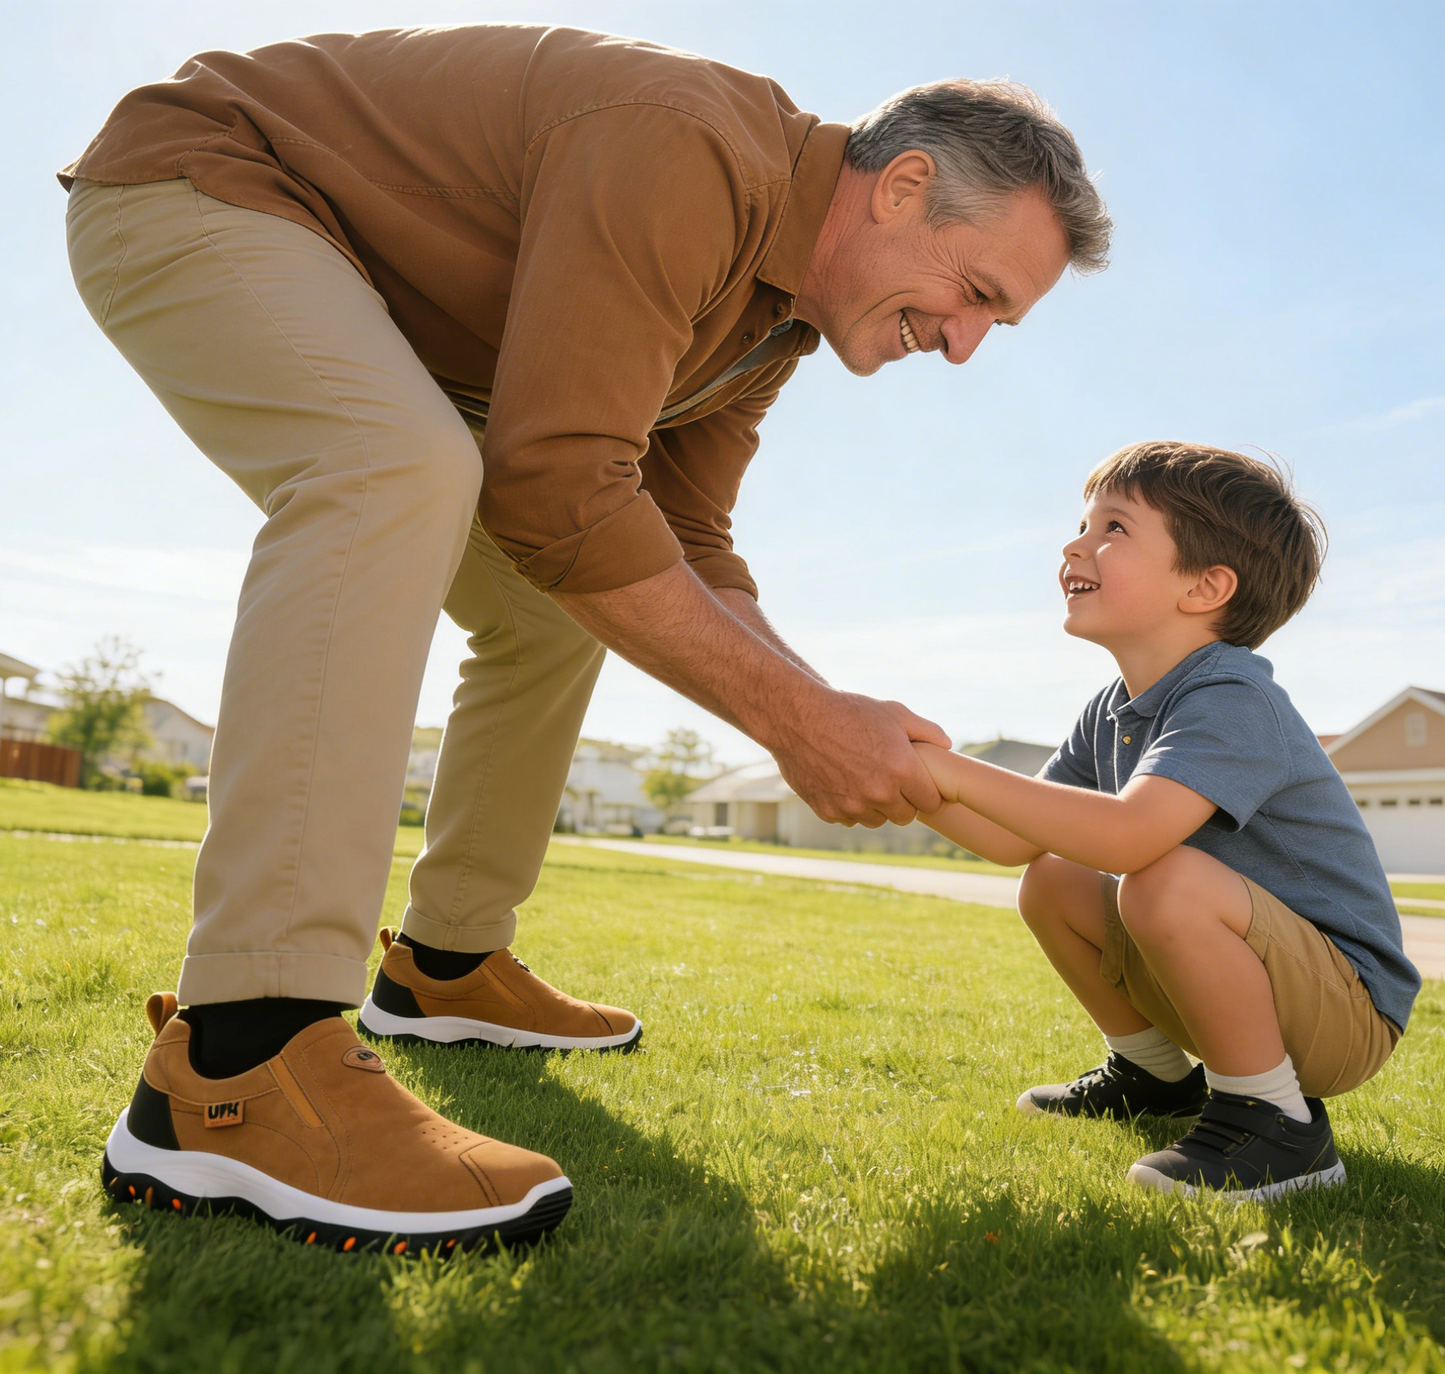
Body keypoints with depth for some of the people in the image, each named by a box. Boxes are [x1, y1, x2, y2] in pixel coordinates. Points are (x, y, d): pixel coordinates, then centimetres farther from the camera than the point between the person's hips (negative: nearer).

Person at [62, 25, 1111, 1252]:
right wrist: (794, 720, -31)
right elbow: (558, 487, -36)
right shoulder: (687, 152, -30)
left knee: (562, 607, 5)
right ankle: (235, 1062, -40)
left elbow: (685, 547, 2)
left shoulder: (773, 313, 0)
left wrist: (839, 722, -10)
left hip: (386, 340, 9)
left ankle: (448, 965, 14)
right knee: (406, 470, -37)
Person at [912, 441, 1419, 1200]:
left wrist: (959, 772, -37)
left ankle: (1277, 1122, -12)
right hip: (1249, 973, 9)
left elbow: (1128, 836, -42)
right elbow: (1019, 840, 0)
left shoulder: (1233, 702, -26)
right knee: (1049, 883, 3)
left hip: (1345, 1010, -8)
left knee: (1166, 881, -33)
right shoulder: (1112, 711, 2)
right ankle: (1157, 1073, 22)